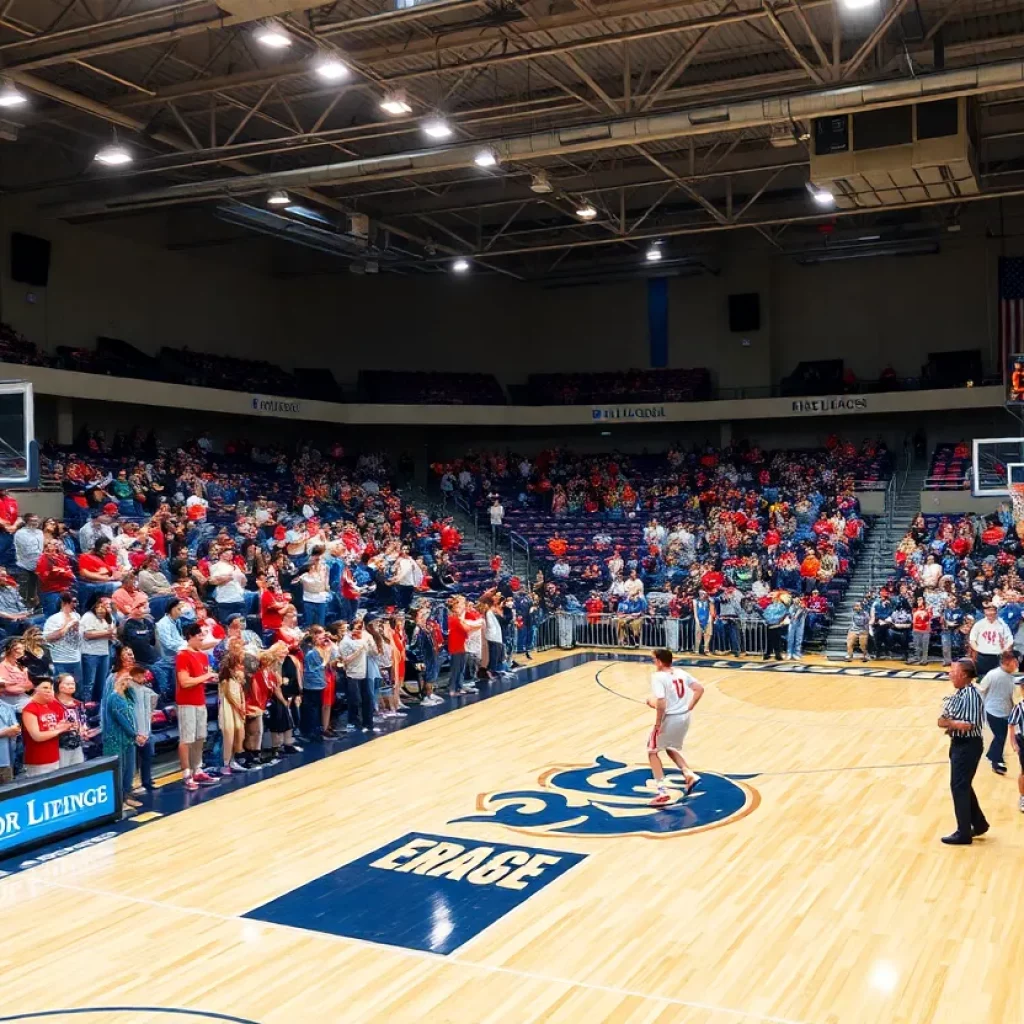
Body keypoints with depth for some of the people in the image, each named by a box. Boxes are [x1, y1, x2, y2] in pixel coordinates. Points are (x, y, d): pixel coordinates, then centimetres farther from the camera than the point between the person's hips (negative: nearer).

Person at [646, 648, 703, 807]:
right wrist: (689, 708, 8)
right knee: (672, 749, 30)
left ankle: (663, 791, 5)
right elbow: (700, 689, 6)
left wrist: (658, 724, -15)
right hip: (684, 717, 7)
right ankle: (689, 775, 13)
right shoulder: (681, 673, 6)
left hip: (669, 718, -7)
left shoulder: (658, 676, -16)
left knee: (652, 751, 12)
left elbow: (661, 703, -25)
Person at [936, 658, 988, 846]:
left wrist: (948, 722, -16)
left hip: (968, 746, -9)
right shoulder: (959, 693, 8)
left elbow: (969, 725, -26)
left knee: (959, 787, -3)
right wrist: (949, 724, -10)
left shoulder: (971, 695, -21)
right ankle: (979, 823, 34)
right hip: (958, 743, 9)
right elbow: (948, 717, 11)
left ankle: (964, 833, 7)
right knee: (963, 786, 19)